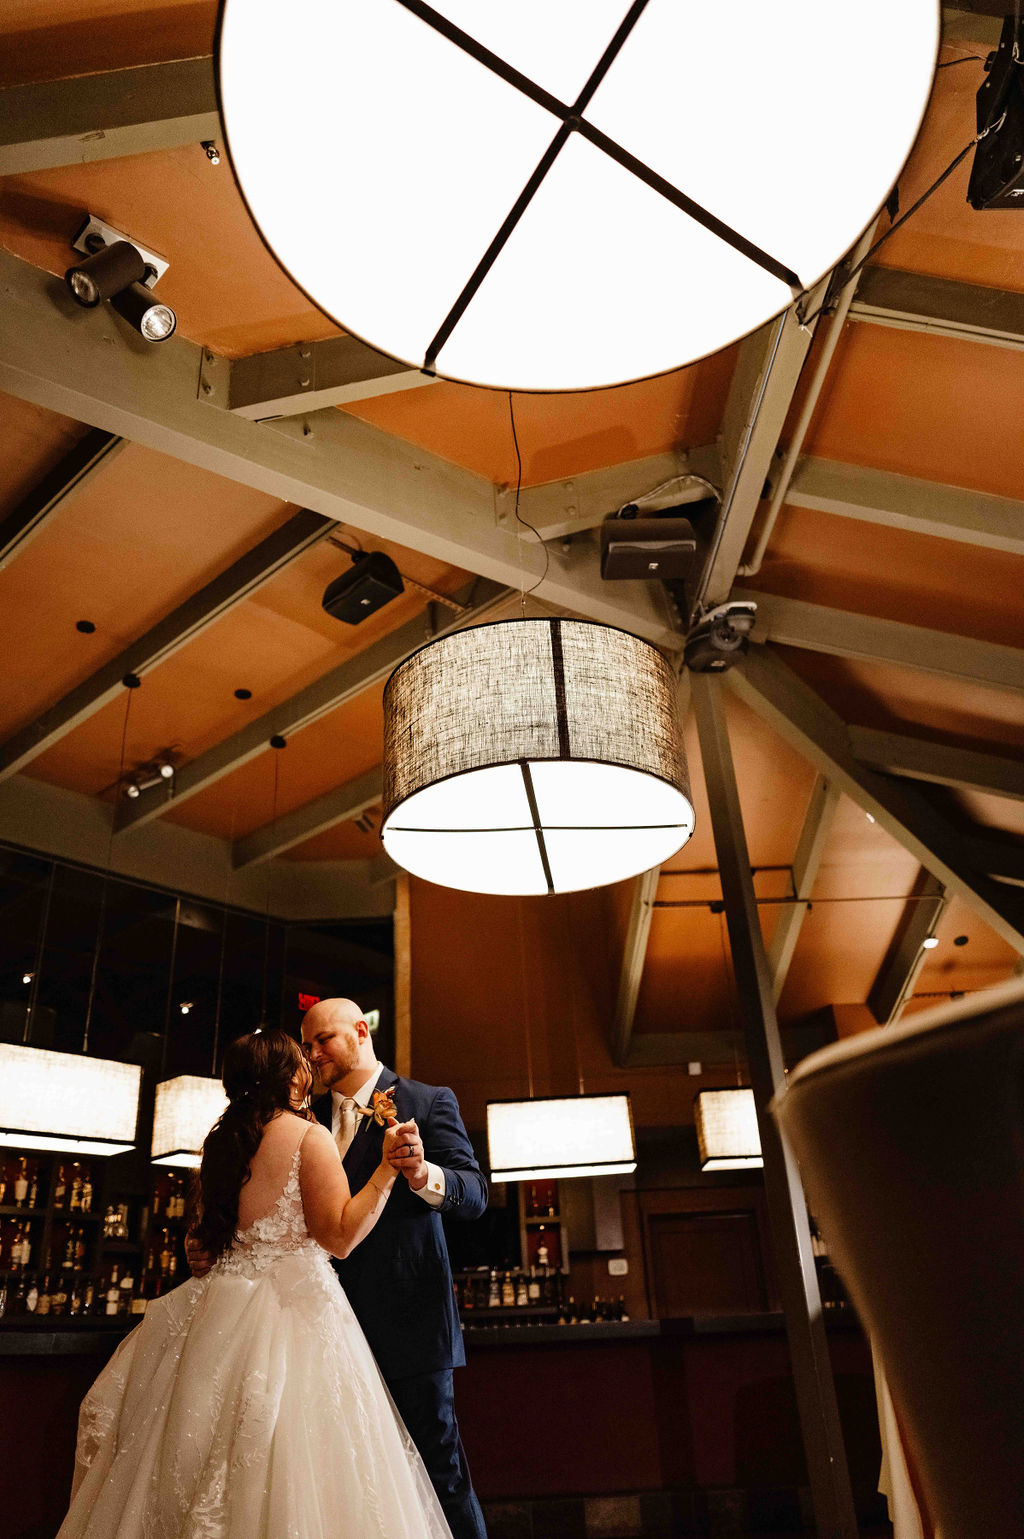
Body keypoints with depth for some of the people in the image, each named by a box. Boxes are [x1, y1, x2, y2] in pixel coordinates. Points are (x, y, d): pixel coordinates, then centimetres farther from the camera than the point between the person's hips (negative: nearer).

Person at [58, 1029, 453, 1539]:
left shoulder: (221, 1140, 9)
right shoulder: (309, 1135, -10)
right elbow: (340, 1236, -14)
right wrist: (387, 1167, -14)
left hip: (218, 1308, 7)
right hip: (295, 1309, -7)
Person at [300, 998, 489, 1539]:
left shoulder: (428, 1103, -4)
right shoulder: (312, 1116, 12)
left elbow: (474, 1194, -14)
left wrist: (423, 1174, -35)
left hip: (406, 1317, -5)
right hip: (335, 1319, 6)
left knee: (437, 1463, 0)